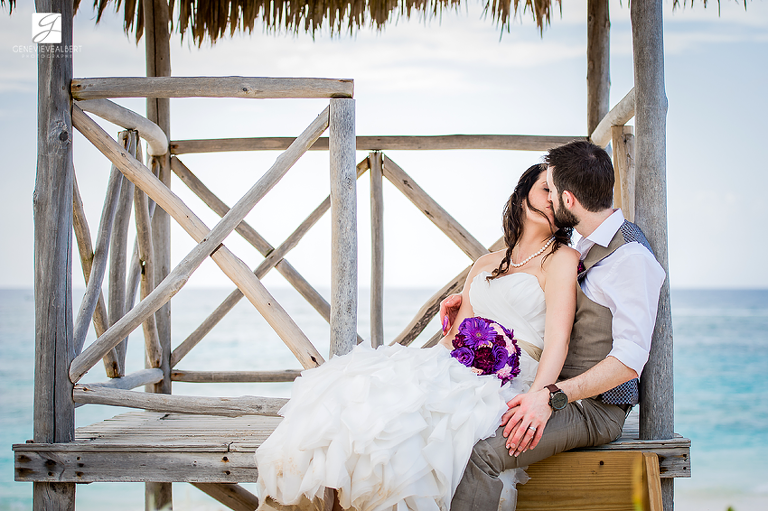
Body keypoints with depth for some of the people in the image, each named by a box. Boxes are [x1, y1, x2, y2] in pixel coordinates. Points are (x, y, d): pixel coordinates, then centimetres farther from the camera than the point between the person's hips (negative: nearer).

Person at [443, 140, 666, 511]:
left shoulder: (632, 256, -15)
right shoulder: (584, 248, 15)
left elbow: (629, 361, -21)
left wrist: (552, 396, -29)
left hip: (594, 408, -9)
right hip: (560, 394, 9)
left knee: (482, 453, -30)